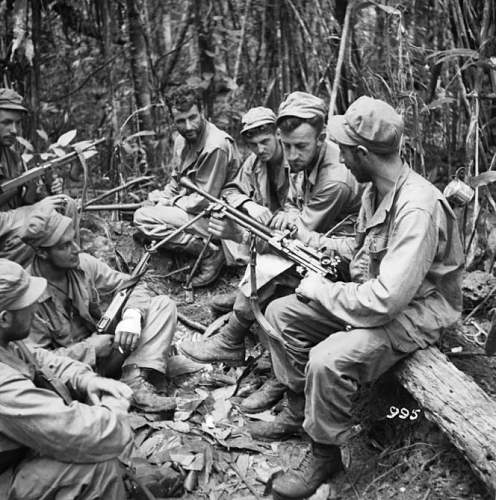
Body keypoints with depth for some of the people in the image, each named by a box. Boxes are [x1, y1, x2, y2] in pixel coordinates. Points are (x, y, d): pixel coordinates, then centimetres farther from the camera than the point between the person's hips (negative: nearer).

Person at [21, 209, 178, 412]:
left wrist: (132, 315, -22)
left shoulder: (83, 263, -6)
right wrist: (91, 349, -23)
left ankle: (135, 378, -25)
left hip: (104, 340, 6)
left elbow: (131, 285, -1)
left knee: (164, 305, -8)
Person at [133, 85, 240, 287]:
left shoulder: (216, 146, -23)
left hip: (214, 217, -10)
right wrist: (161, 204, 0)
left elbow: (203, 202, -22)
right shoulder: (183, 139, 7)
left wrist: (175, 202, -8)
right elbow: (175, 181, 17)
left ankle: (209, 253, -15)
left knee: (142, 218, -18)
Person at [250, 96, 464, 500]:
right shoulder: (375, 190, 1)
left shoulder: (418, 209, -30)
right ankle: (298, 411, 18)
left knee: (327, 359, -32)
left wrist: (321, 290, -20)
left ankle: (325, 455, -3)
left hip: (412, 314, -9)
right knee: (281, 313, 2)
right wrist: (313, 239, 6)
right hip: (373, 294, 10)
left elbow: (384, 300, -33)